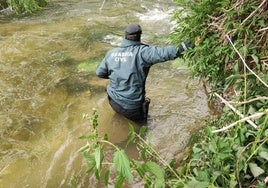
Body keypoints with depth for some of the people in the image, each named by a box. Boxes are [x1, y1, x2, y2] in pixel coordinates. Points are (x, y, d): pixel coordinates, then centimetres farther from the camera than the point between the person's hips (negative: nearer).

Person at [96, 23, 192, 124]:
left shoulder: (111, 53, -1)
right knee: (143, 121, 24)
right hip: (132, 107, -4)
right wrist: (183, 46, -30)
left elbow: (100, 73, 9)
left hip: (114, 102, 4)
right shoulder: (141, 52, -17)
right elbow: (162, 53, -30)